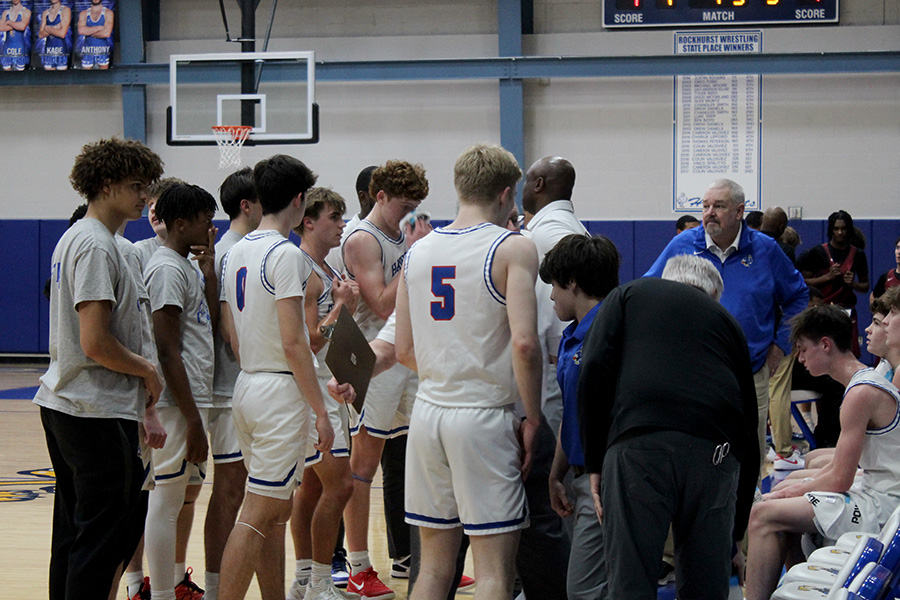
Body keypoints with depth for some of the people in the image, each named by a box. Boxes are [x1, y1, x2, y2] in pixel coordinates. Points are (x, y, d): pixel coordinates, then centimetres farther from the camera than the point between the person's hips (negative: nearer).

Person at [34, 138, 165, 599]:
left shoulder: (73, 239, 16)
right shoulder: (97, 245, -16)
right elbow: (96, 343, -22)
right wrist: (149, 371, -7)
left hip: (62, 406, 10)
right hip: (99, 414, -10)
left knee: (73, 534, 14)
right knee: (103, 535, -6)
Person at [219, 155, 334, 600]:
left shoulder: (236, 252, 11)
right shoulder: (286, 254, -14)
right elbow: (292, 343, -18)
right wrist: (320, 410, -14)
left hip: (246, 385, 9)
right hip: (281, 392, -9)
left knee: (274, 513, 15)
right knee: (257, 516, -8)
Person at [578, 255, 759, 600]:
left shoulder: (629, 295, 25)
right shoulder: (726, 320, 31)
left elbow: (595, 371, 5)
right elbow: (749, 428, 31)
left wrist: (594, 463, 9)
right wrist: (736, 532, 37)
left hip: (638, 443, -3)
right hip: (716, 451, 3)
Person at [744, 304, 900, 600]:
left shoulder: (862, 393, -18)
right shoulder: (867, 381, 14)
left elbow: (839, 480, -18)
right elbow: (843, 465, 19)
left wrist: (794, 491, -2)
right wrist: (797, 487, 9)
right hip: (875, 493, 11)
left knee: (764, 516, -17)